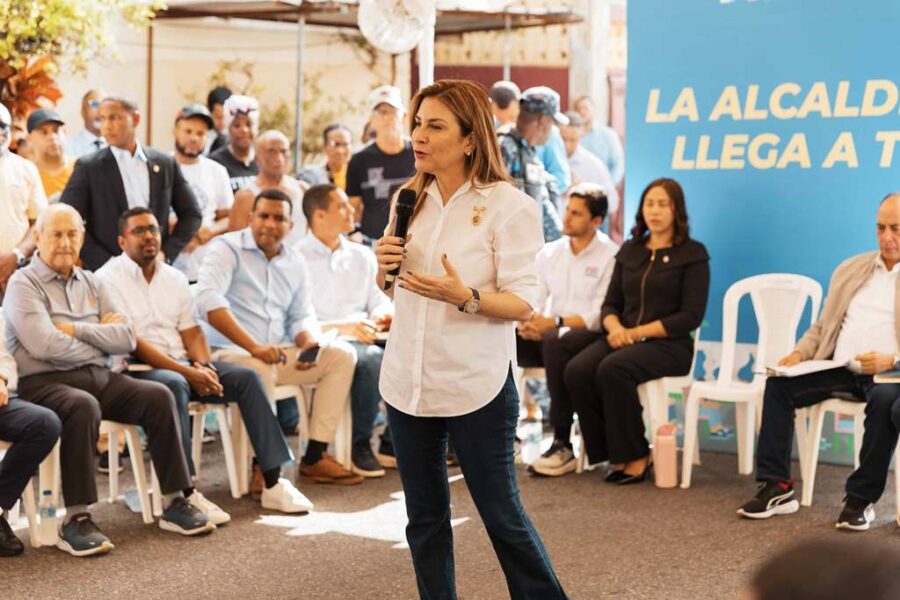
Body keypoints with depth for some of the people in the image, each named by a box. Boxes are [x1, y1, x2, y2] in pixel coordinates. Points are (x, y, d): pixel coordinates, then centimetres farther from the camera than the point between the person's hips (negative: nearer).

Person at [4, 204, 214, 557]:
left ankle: (174, 503, -10)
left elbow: (126, 339, 7)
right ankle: (75, 521, -32)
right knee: (83, 407, -37)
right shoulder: (24, 284, 0)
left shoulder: (90, 283, 19)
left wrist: (76, 329, -5)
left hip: (99, 378, 6)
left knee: (158, 396, -16)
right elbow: (44, 345, -16)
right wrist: (98, 334, -2)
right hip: (45, 383, -6)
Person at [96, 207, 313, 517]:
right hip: (137, 371, -7)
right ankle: (185, 495, -37)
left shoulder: (175, 278, 16)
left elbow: (190, 329, 13)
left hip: (183, 365, 7)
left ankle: (273, 483, -13)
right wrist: (186, 372, -19)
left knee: (246, 377, -12)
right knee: (174, 385, -38)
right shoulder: (108, 279, -5)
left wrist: (203, 364, -10)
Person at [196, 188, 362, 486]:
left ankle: (314, 456, -8)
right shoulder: (227, 248, -6)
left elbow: (303, 315, 18)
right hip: (230, 352, -7)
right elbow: (207, 299, -22)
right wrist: (253, 346, -30)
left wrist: (307, 344, -9)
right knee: (260, 369, -38)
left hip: (279, 354, 7)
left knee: (341, 354, -7)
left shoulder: (295, 262, 14)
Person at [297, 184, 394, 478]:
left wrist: (381, 315, -7)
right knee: (372, 359, -35)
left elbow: (379, 299, 18)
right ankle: (360, 445, -22)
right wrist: (343, 327, -21)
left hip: (364, 339, 6)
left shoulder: (362, 256, 20)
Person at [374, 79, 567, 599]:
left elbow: (523, 303, -13)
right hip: (408, 381, 6)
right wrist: (386, 266, -4)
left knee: (503, 515, 4)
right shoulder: (410, 200, 7)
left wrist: (464, 296, -30)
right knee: (425, 519, 13)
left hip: (476, 386, -6)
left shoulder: (509, 205, -11)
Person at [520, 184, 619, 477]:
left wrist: (554, 322, -22)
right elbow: (534, 299, 11)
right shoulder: (549, 253, 14)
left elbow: (600, 315, -12)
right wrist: (526, 321, -12)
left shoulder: (610, 257, -5)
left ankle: (562, 444, -33)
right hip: (546, 335, 5)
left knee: (555, 340, -39)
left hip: (588, 337, -5)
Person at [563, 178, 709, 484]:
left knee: (613, 370, -34)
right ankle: (612, 453, -15)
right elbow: (610, 303, 15)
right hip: (624, 339, 5)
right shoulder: (629, 251, 18)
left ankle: (635, 456, -19)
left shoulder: (692, 254, 2)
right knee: (576, 370, -25)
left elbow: (691, 316, -6)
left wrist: (640, 332, -15)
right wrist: (616, 327, -10)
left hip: (668, 344, -5)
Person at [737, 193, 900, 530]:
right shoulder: (850, 269, 20)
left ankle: (862, 499, -21)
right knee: (779, 384, -17)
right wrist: (800, 353, 3)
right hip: (841, 368, 5)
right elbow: (822, 326, 22)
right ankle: (776, 488, -15)